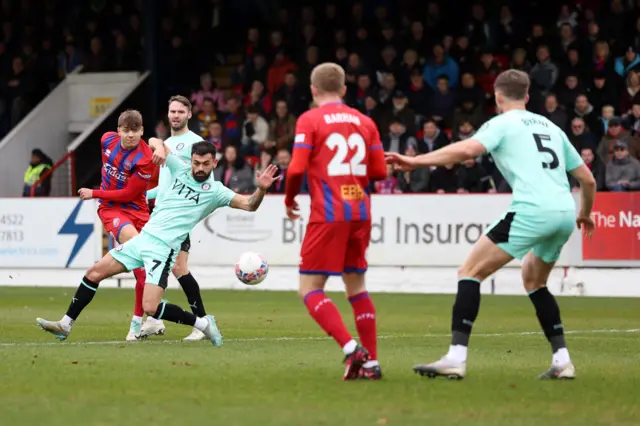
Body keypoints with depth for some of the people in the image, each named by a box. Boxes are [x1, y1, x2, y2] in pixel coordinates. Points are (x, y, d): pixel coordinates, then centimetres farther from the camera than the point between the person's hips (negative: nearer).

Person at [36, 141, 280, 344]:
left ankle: (202, 324, 0)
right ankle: (65, 325, 15)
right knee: (94, 273, 5)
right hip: (143, 237, 6)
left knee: (151, 308, -18)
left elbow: (249, 205, -14)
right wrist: (159, 147, -9)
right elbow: (154, 141, 14)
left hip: (163, 249, -6)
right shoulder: (181, 169, 7)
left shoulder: (215, 191, -5)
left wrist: (261, 188, -33)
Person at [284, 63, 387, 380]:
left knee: (310, 289, -2)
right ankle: (371, 362, 12)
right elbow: (379, 170, 9)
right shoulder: (364, 122, 12)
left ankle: (350, 347, -20)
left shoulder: (309, 120, -2)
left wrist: (289, 198, 7)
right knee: (356, 285, 16)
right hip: (360, 211, 5)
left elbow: (297, 168, -11)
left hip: (329, 213, -5)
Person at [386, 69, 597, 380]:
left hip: (532, 211, -7)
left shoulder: (503, 123, 7)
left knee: (470, 273, -1)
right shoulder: (550, 127, 26)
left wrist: (414, 161, -14)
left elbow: (467, 149, -13)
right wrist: (584, 213, 45)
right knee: (533, 281, 28)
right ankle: (562, 360, 19)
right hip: (565, 213, 7)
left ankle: (456, 357, -14)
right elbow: (588, 179, 27)